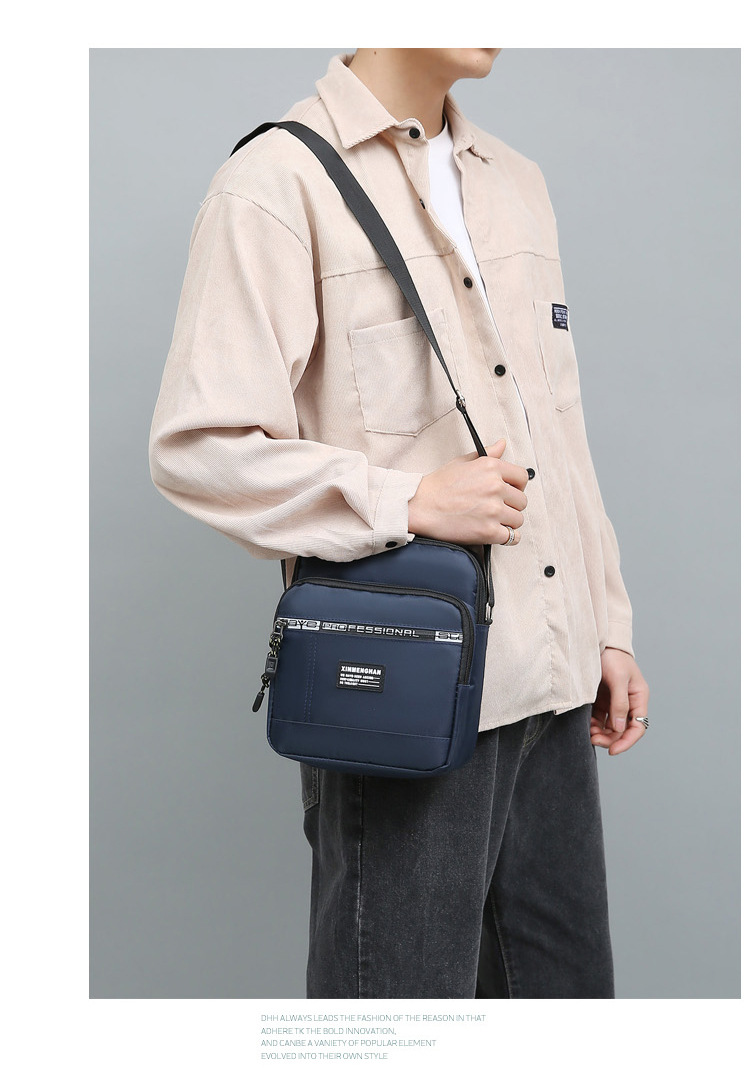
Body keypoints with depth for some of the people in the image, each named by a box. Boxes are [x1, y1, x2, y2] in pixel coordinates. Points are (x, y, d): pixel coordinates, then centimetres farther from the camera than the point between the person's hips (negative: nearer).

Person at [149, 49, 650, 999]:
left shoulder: (517, 185, 16)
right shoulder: (279, 181, -8)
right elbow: (197, 447, -13)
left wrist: (608, 622, 16)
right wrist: (411, 501, -17)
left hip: (550, 686, 7)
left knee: (567, 978, 16)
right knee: (405, 988, 6)